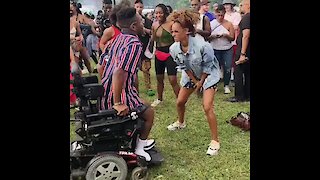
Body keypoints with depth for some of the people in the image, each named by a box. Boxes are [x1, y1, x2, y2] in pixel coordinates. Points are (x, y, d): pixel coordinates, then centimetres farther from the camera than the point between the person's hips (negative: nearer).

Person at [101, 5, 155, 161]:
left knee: (142, 109, 30)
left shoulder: (117, 39, 8)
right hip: (119, 95, -9)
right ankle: (139, 148, 22)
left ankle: (140, 141, 40)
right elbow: (119, 72, -31)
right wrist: (118, 104, -25)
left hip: (104, 93, 9)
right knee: (149, 114, 14)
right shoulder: (135, 44, -20)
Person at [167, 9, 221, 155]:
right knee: (180, 102, 14)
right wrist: (194, 81, -6)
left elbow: (207, 66, -19)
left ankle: (215, 140, -2)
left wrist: (201, 81, -11)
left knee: (207, 107, -15)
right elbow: (183, 67, -6)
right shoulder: (174, 48, -19)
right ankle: (181, 122, 47)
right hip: (190, 76, 6)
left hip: (208, 75, -5)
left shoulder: (202, 46, -34)